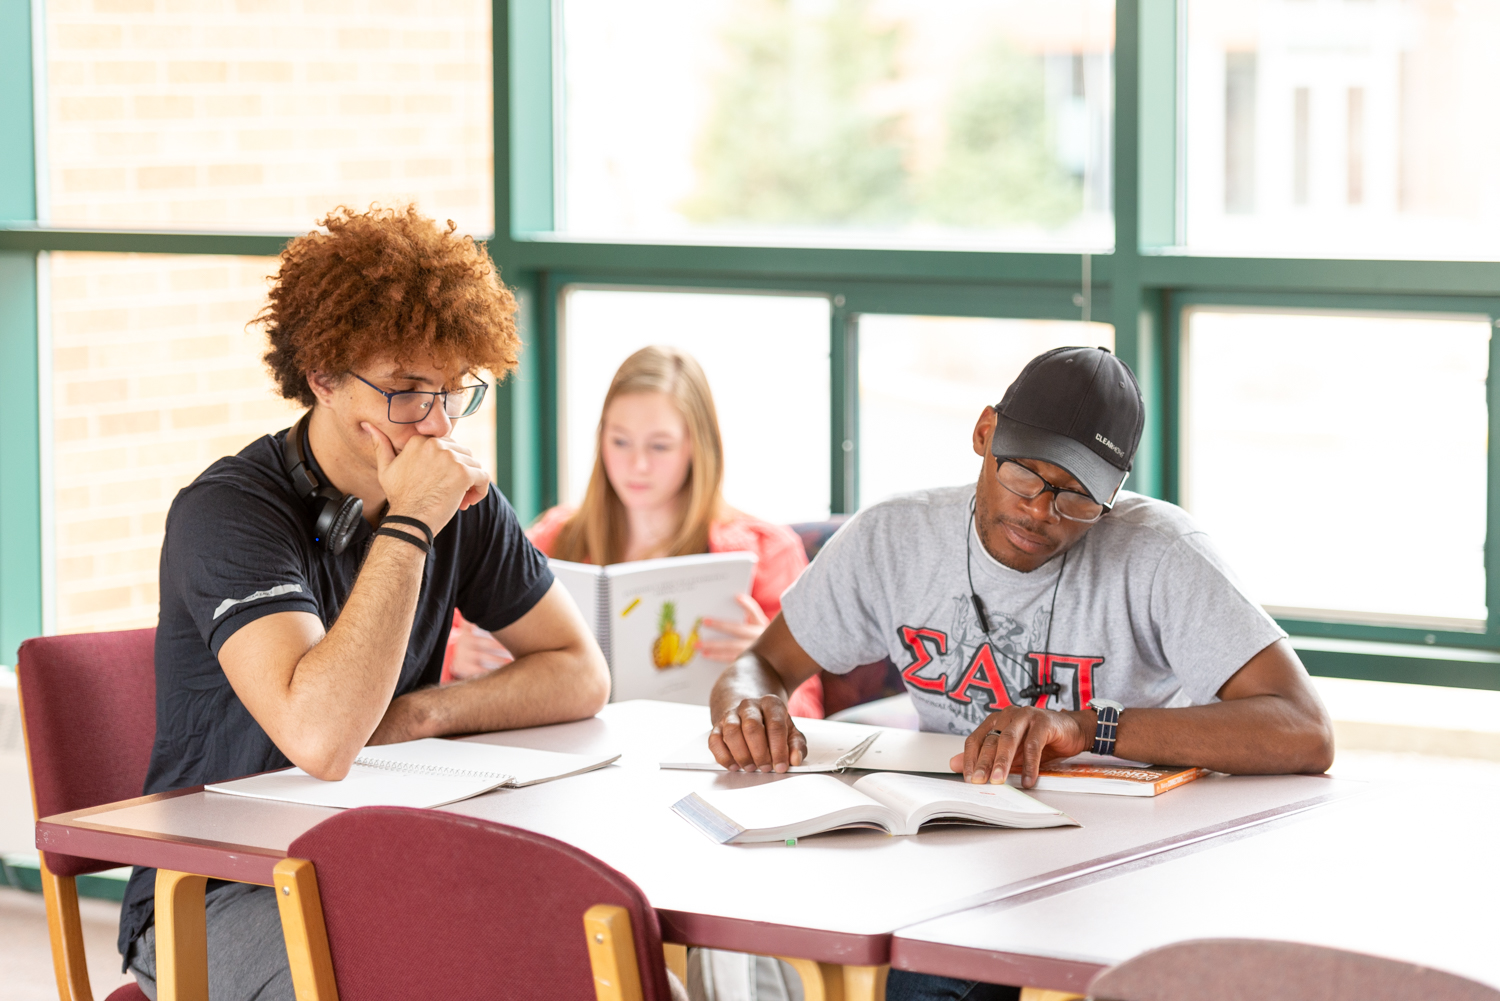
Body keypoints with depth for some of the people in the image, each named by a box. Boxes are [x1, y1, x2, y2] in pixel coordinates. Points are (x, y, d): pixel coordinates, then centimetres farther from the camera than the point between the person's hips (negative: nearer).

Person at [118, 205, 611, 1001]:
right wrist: (406, 526, -27)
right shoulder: (227, 512, -18)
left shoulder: (460, 501, 4)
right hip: (220, 898, -6)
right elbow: (320, 740, -32)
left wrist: (419, 714, -6)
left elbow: (580, 674, 12)